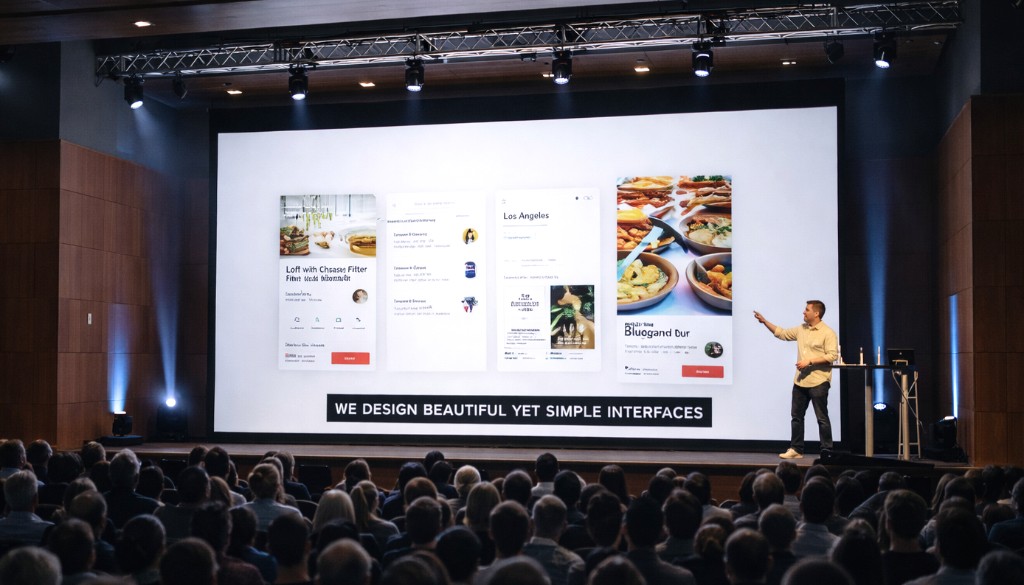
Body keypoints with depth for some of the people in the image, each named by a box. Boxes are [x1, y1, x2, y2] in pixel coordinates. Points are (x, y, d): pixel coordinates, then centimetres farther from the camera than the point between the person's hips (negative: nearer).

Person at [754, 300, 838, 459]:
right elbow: (782, 333, 21)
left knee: (822, 418, -1)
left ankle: (827, 452, 5)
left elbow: (832, 355, -16)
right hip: (800, 381, 7)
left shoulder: (828, 333, -9)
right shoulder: (801, 329, 12)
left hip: (818, 382, -7)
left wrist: (809, 361, -19)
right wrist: (764, 321, 15)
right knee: (796, 416, 10)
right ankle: (796, 449, 18)